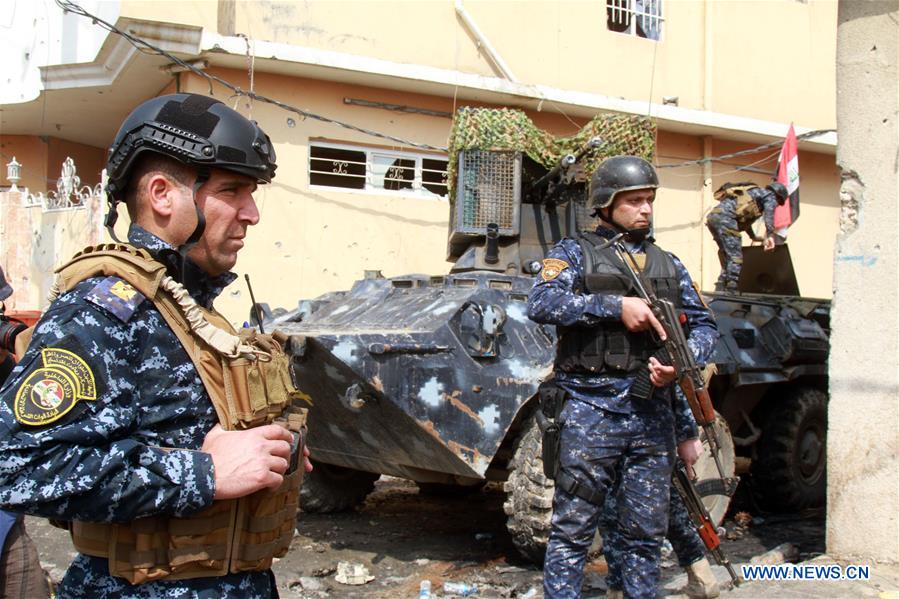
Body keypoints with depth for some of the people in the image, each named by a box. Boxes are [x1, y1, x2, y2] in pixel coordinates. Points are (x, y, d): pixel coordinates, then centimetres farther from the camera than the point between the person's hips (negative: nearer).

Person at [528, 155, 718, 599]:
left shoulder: (668, 265, 17)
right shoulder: (573, 253, 4)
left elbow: (704, 325, 17)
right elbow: (542, 303, -13)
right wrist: (615, 306, -20)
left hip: (653, 414, 4)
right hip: (591, 411, -4)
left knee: (646, 535, 11)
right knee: (572, 530, 0)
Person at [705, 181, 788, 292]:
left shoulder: (753, 192, 37)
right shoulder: (770, 195, 12)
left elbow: (745, 218, 49)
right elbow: (769, 213, -9)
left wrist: (754, 236, 57)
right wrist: (770, 235, -19)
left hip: (712, 217, 9)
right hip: (724, 216, -9)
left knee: (726, 256, 14)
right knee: (735, 257, -9)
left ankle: (720, 290, 10)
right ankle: (731, 291, -17)